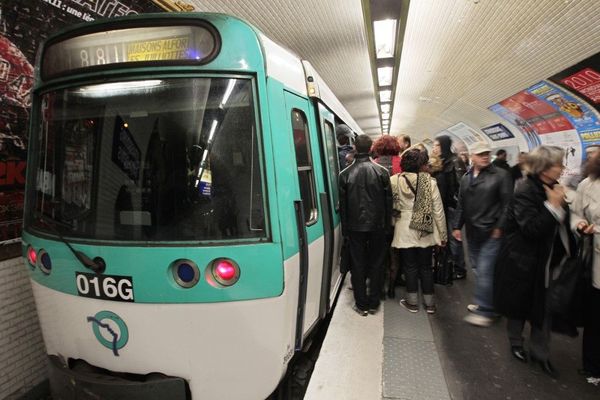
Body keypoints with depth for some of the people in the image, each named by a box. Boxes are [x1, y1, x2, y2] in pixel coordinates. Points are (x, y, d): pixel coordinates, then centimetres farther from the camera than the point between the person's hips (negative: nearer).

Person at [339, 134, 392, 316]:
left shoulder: (345, 174, -5)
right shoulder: (382, 171, -5)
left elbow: (342, 204, -1)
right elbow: (388, 201, -1)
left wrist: (345, 228, 7)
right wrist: (387, 225, 8)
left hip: (355, 226, 0)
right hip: (377, 226, 1)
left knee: (358, 264, 8)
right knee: (376, 263, 12)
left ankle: (361, 304, 16)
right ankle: (373, 303, 20)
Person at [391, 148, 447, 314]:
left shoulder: (394, 180, -10)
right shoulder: (430, 182, -10)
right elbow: (438, 210, -6)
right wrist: (443, 235, 3)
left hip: (404, 231, -1)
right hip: (425, 231, 1)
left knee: (410, 266, 12)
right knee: (426, 266, 14)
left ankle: (412, 302, 23)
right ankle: (429, 303, 26)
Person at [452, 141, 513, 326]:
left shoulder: (500, 175, -6)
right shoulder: (466, 177, 12)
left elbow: (507, 204, -9)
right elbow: (461, 204, 15)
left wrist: (500, 227, -13)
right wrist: (457, 226, 12)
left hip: (491, 233, -6)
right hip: (472, 232, 6)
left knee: (485, 271, -7)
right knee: (478, 270, 14)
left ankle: (484, 311, 4)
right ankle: (484, 303, 29)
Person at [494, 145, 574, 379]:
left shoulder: (552, 188, 4)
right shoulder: (526, 192, -20)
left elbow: (561, 224, 16)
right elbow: (531, 229, -28)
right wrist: (553, 206, -27)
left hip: (548, 261, 7)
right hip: (524, 261, -7)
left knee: (545, 307, 13)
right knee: (520, 304, 13)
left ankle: (540, 353, 28)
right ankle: (516, 342, 35)